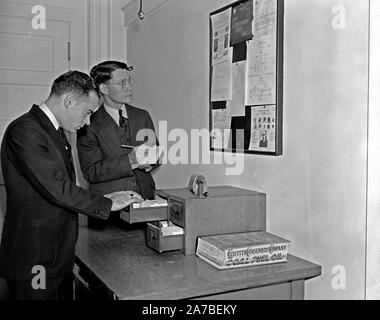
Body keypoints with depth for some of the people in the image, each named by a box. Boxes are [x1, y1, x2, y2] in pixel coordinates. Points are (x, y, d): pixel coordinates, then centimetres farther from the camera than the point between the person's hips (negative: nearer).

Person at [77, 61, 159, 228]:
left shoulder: (142, 116, 12)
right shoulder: (89, 124, -4)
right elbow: (91, 172, -10)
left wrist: (149, 161, -7)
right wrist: (129, 161, -21)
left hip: (145, 201, 4)